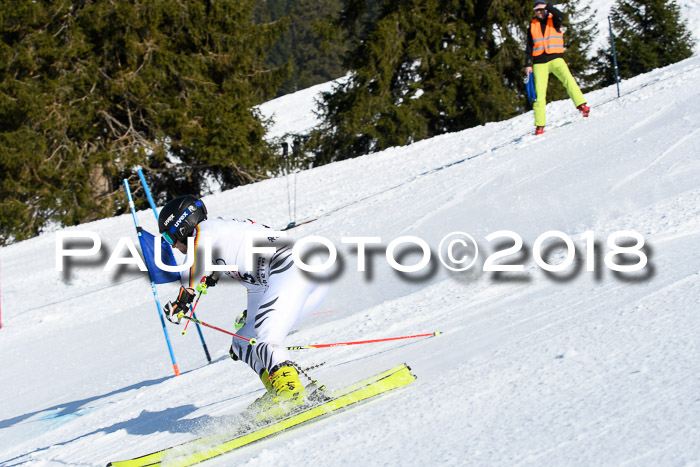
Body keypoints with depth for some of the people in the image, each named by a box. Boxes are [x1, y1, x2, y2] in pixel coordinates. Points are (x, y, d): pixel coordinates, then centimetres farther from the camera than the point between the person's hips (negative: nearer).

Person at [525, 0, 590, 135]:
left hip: (555, 59, -1)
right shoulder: (532, 26, 12)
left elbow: (560, 16, -18)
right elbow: (529, 47, 14)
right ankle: (540, 125, -3)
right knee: (539, 93, -5)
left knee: (567, 79, -27)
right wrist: (528, 64, 7)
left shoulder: (553, 21, 7)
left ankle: (581, 105, -32)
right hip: (539, 62, 1)